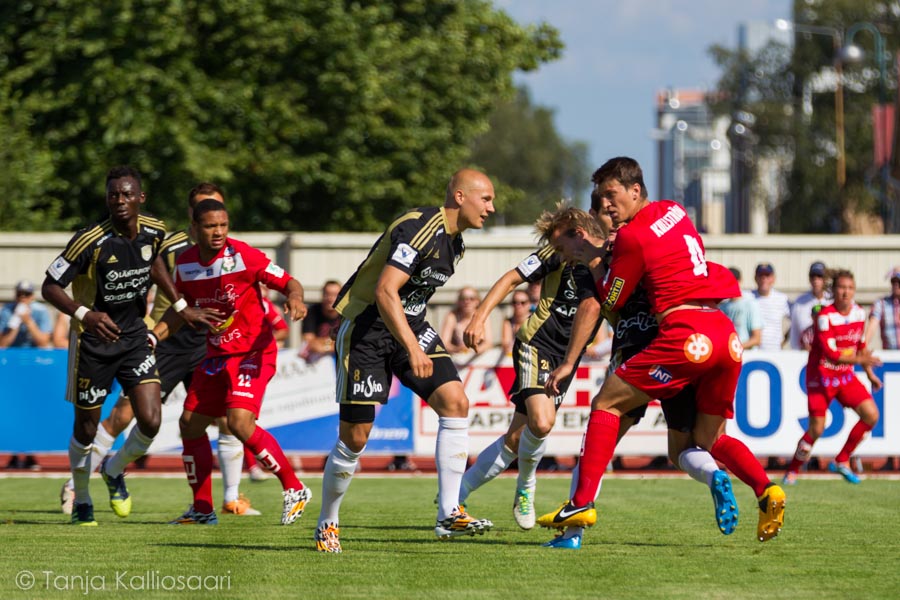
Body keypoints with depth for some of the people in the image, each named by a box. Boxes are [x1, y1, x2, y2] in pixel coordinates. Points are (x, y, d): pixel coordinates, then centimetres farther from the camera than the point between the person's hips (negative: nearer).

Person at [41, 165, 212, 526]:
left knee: (150, 422, -9)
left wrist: (181, 307, 18)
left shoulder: (153, 231, -6)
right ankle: (81, 502, 31)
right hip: (93, 341, -4)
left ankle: (114, 470, 23)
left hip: (134, 336, 4)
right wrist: (84, 313, -37)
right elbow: (50, 287, -20)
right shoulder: (90, 241, -22)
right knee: (86, 428, 7)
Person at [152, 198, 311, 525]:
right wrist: (151, 337, 6)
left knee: (240, 422, -24)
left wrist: (295, 298, -34)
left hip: (253, 353, -7)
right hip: (217, 355, 7)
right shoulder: (185, 264, 2)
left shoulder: (242, 255, -16)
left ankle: (294, 489, -8)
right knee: (190, 424, 8)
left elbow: (289, 282, -12)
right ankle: (202, 508, 21)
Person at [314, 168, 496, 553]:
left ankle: (449, 514, -11)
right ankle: (327, 524, 16)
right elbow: (385, 292, -29)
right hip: (366, 324, -8)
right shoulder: (419, 229, -21)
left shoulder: (454, 242, 9)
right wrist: (413, 348, -35)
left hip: (410, 326, 8)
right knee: (355, 436, -5)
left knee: (456, 403, -11)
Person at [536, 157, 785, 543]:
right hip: (727, 335, 8)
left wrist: (591, 259, 21)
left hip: (686, 333, -8)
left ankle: (583, 503, -6)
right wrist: (606, 241, 31)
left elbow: (610, 302, 7)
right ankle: (766, 490, -9)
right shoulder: (673, 211, 17)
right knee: (709, 438, 17)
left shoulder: (633, 237, -4)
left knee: (606, 404, 3)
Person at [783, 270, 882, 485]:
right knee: (816, 428, -11)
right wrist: (860, 359, -38)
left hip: (845, 375, 6)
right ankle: (792, 471, 9)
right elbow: (831, 354, -28)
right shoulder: (825, 316, -20)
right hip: (821, 376, -6)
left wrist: (870, 375, 17)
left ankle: (842, 461, 7)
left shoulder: (859, 313, 1)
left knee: (871, 415, -7)